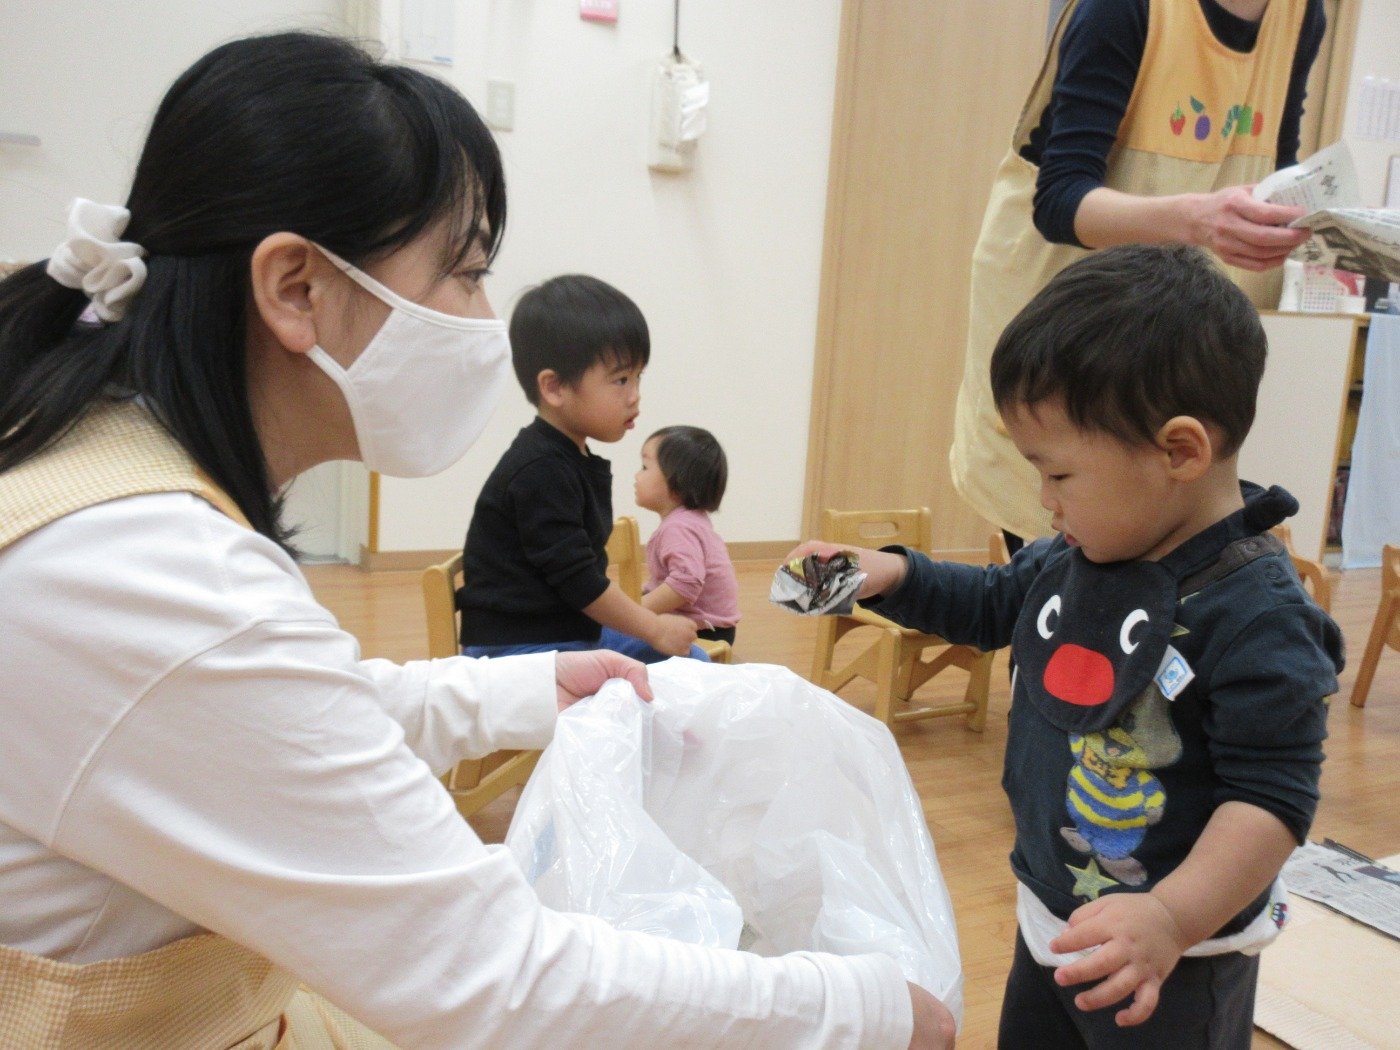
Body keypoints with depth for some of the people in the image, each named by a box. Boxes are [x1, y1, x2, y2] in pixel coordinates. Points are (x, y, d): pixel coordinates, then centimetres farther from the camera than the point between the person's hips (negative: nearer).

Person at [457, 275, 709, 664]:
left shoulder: (578, 462, 10)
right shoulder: (541, 471, -21)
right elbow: (577, 579, -21)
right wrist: (655, 629, -12)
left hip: (577, 633, 10)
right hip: (519, 646, -10)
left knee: (692, 661, 10)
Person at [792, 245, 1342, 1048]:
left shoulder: (1252, 613, -25)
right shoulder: (1079, 556, -3)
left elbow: (1272, 794, -25)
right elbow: (995, 605, 15)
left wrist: (1172, 917, -34)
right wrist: (888, 576, 1)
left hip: (1173, 962, -8)